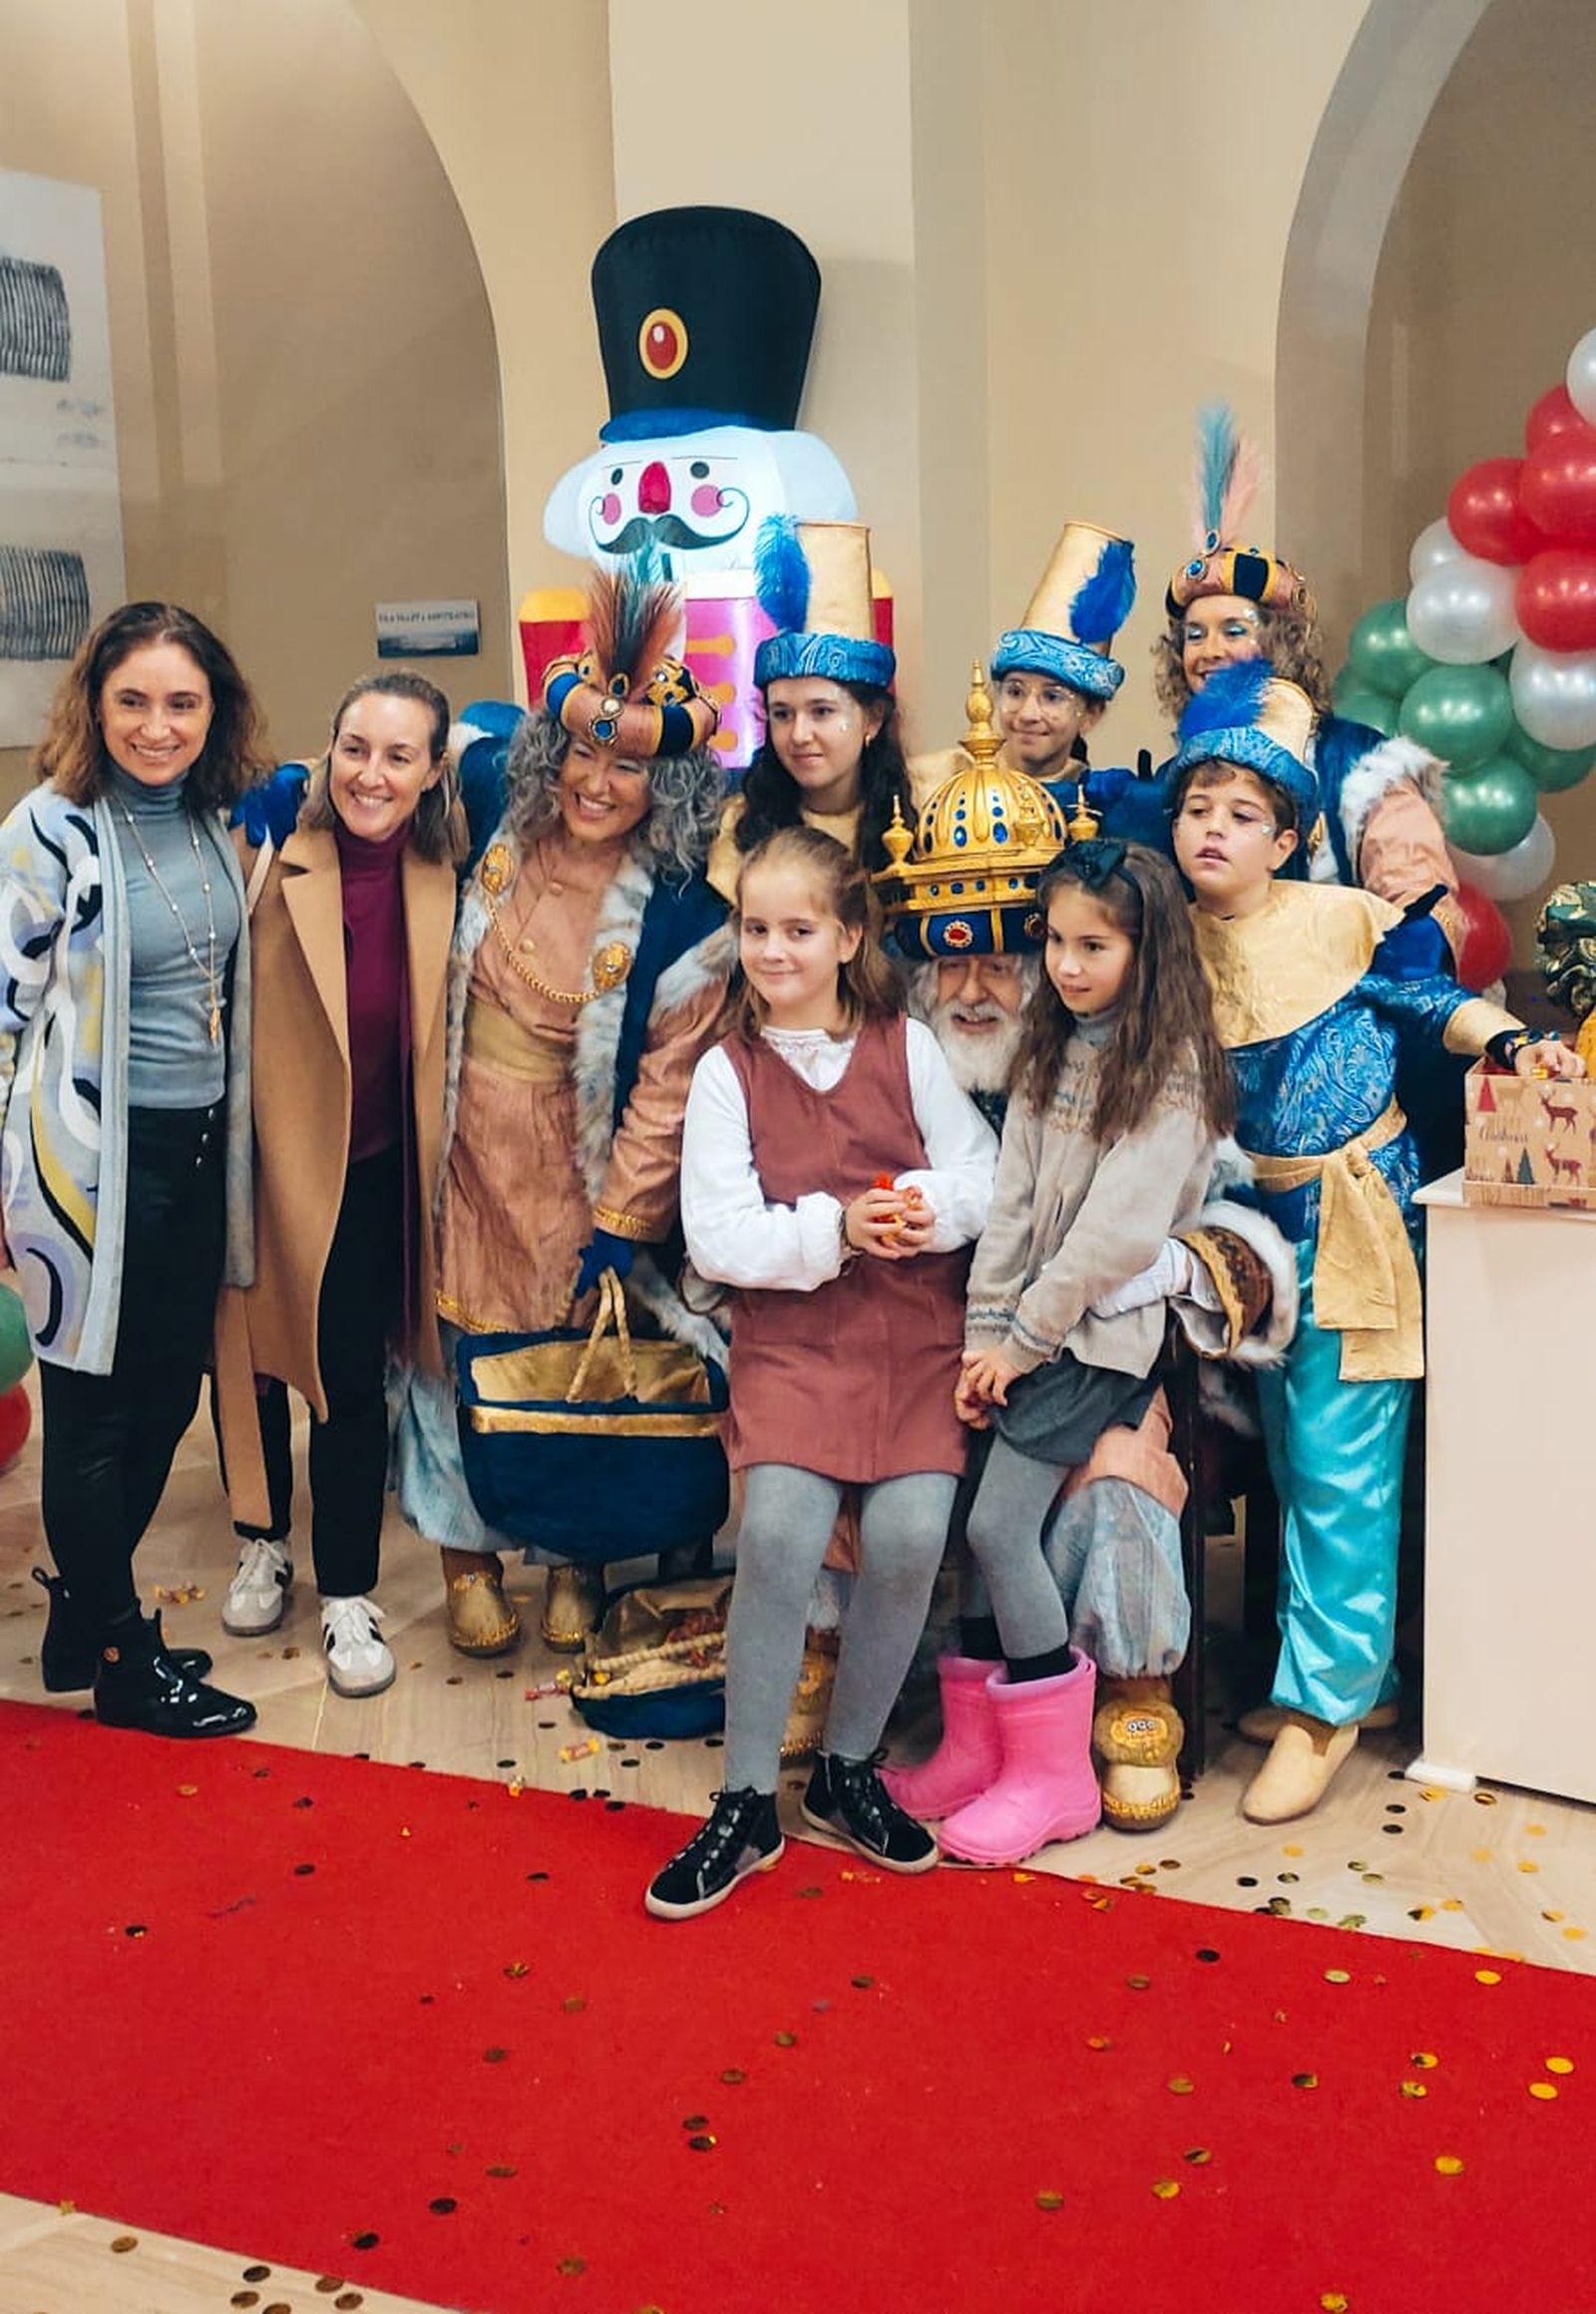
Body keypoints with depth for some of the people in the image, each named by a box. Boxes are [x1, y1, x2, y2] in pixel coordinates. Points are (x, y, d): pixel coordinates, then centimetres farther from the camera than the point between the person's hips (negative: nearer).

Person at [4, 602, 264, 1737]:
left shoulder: (212, 822, 6)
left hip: (200, 1147, 7)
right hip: (95, 1160, -7)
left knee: (169, 1393, 15)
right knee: (95, 1408, 6)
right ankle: (118, 1661, 22)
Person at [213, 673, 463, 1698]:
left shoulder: (439, 876, -3)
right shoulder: (276, 853, -15)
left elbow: (432, 1032, 8)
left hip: (372, 1164, 2)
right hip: (262, 1148, -1)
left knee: (352, 1378, 3)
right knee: (251, 1352, 16)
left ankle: (348, 1593, 21)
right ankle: (265, 1542, 40)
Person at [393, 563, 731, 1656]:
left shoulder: (684, 914, -16)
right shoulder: (502, 836, -6)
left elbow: (668, 1081, -14)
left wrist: (620, 1223, -14)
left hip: (577, 1162, -3)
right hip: (465, 1142, 3)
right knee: (459, 1337, 11)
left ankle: (578, 1556, 31)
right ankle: (467, 1548, 30)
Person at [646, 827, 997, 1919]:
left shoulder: (909, 1046, 6)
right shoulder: (726, 1072, 4)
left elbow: (981, 1172, 3)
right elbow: (717, 1238, -5)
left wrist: (936, 1208, -19)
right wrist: (835, 1228, -18)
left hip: (918, 1327, 1)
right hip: (791, 1330, -1)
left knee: (909, 1532, -17)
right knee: (779, 1532, -21)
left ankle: (848, 1770, 8)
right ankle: (748, 1803, -4)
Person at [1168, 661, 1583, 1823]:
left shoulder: (1341, 918, -10)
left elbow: (1429, 997, -2)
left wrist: (1512, 1042, -17)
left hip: (1354, 1213, -5)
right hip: (1257, 1223, 5)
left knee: (1338, 1465, -6)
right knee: (1291, 1457, 12)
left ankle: (1325, 1700, 3)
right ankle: (1346, 1660, 27)